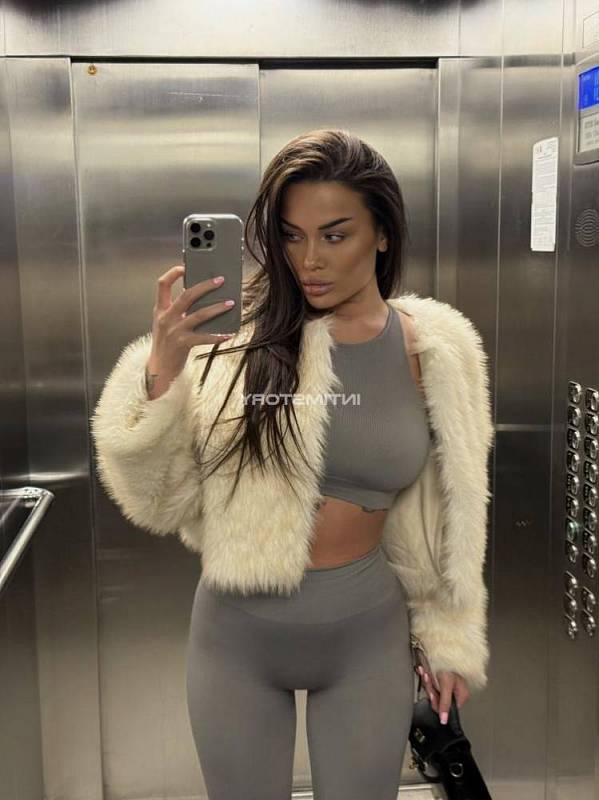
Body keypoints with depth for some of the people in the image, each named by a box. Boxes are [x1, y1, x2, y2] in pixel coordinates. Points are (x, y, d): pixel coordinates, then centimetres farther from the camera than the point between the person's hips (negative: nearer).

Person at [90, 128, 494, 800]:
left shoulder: (434, 352, -7)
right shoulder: (239, 330, -12)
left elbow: (445, 517, 4)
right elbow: (162, 500, -11)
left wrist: (448, 638, 11)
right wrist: (160, 373, -26)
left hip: (368, 638, 1)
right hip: (236, 633, 0)